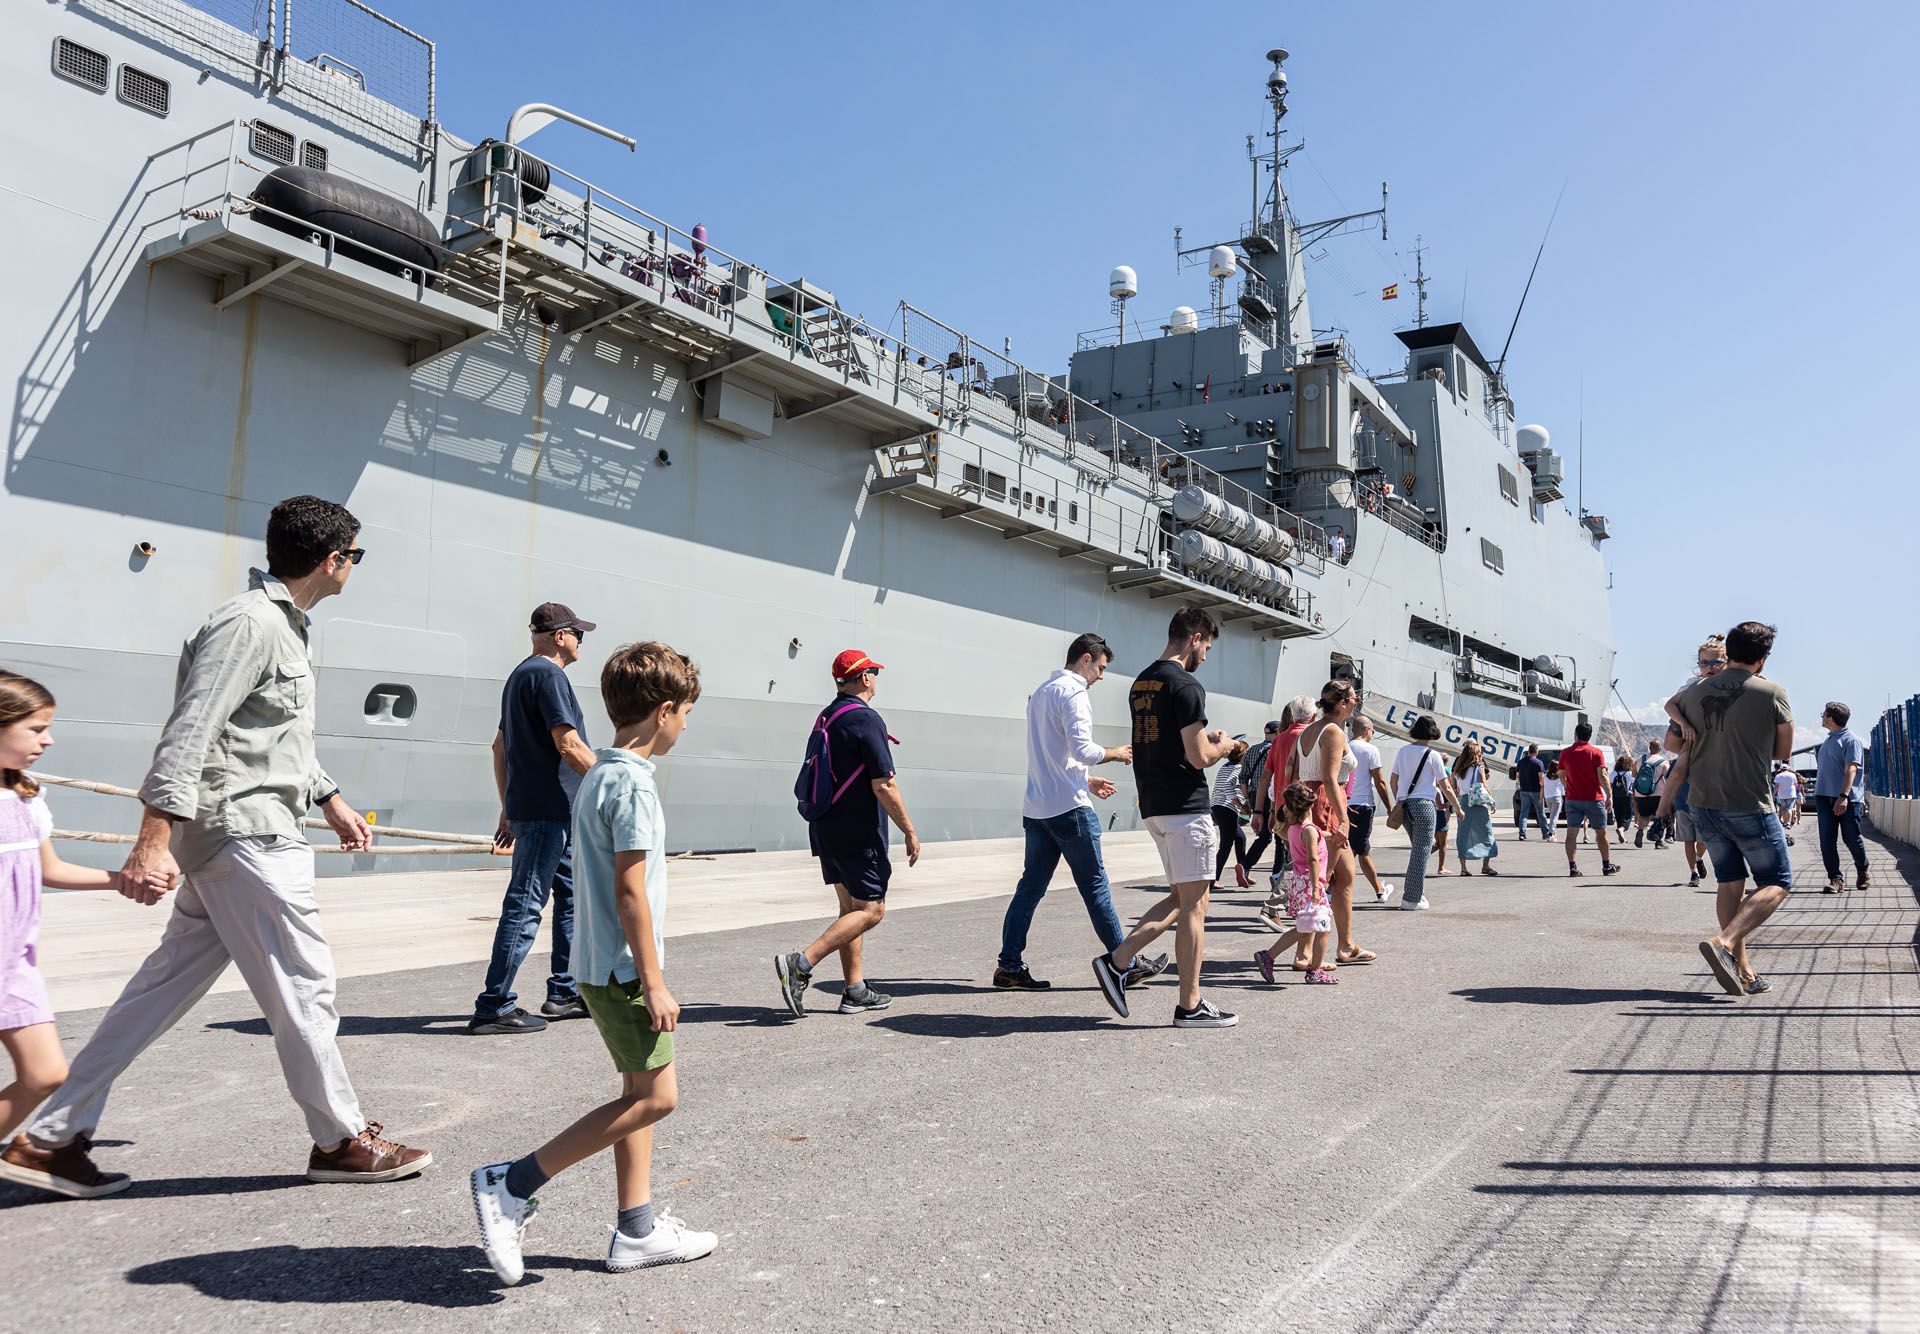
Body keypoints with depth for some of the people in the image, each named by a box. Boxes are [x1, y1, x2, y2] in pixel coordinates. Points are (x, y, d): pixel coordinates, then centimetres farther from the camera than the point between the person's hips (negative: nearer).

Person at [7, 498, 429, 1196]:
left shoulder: (283, 625, 18)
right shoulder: (249, 623, -16)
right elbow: (188, 733, -23)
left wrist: (331, 800, 32)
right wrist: (154, 840, -27)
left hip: (237, 836, 10)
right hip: (244, 832, -10)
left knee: (167, 983, 13)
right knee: (303, 987, -1)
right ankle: (341, 1141, 11)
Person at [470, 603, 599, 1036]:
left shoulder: (521, 674, 19)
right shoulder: (548, 675, -12)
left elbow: (500, 747, 23)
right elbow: (569, 745, -20)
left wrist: (508, 808, 24)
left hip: (544, 810, 10)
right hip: (548, 812, -10)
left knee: (573, 895, 16)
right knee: (525, 904, -7)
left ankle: (564, 993, 22)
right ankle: (493, 1007, -2)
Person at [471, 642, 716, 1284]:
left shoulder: (597, 776, 12)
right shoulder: (633, 784, -18)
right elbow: (631, 890, -21)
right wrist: (655, 983, -17)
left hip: (602, 964, 10)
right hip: (625, 969, -10)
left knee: (641, 1095, 14)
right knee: (655, 1098, -4)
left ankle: (637, 1231, 22)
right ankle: (510, 1184, 0)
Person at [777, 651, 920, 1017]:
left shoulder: (825, 718, 13)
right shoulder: (866, 719, -15)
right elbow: (883, 785, -19)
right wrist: (910, 831, -12)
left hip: (827, 832, 9)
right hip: (859, 835, -9)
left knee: (850, 908, 14)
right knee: (871, 910, -3)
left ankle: (855, 991, 17)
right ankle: (801, 964, -14)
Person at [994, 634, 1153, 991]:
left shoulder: (1041, 693, 20)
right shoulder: (1073, 693, -9)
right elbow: (1082, 749, -20)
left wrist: (1087, 781, 27)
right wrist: (1115, 753, -2)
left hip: (1036, 809, 9)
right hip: (1069, 807, -9)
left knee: (1031, 886, 7)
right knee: (1095, 885, 0)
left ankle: (1010, 967, 6)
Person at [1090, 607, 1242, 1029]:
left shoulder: (1140, 683, 14)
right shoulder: (1186, 685, -14)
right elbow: (1199, 757, -17)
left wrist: (1207, 739, 18)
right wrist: (1222, 746, 3)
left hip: (1153, 806, 9)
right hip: (1185, 807, -9)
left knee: (1181, 899, 17)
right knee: (1194, 905, -1)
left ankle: (1117, 960, 8)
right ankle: (1190, 1006, 5)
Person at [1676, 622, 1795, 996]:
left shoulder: (1696, 691, 5)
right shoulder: (1772, 692, -7)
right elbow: (1784, 750, 5)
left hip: (1703, 803, 5)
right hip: (1750, 806, -5)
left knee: (1731, 883, 14)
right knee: (1776, 883, 7)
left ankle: (1741, 972, 13)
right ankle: (1723, 943, -15)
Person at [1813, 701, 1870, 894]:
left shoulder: (1851, 739, -7)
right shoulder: (1828, 740, 17)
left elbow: (1851, 769, -16)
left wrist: (1844, 796, -25)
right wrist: (1818, 795, 20)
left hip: (1847, 798, -7)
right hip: (1824, 797, 7)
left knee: (1851, 838, 2)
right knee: (1827, 840, -2)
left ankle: (1862, 871, 26)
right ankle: (1835, 878, 0)